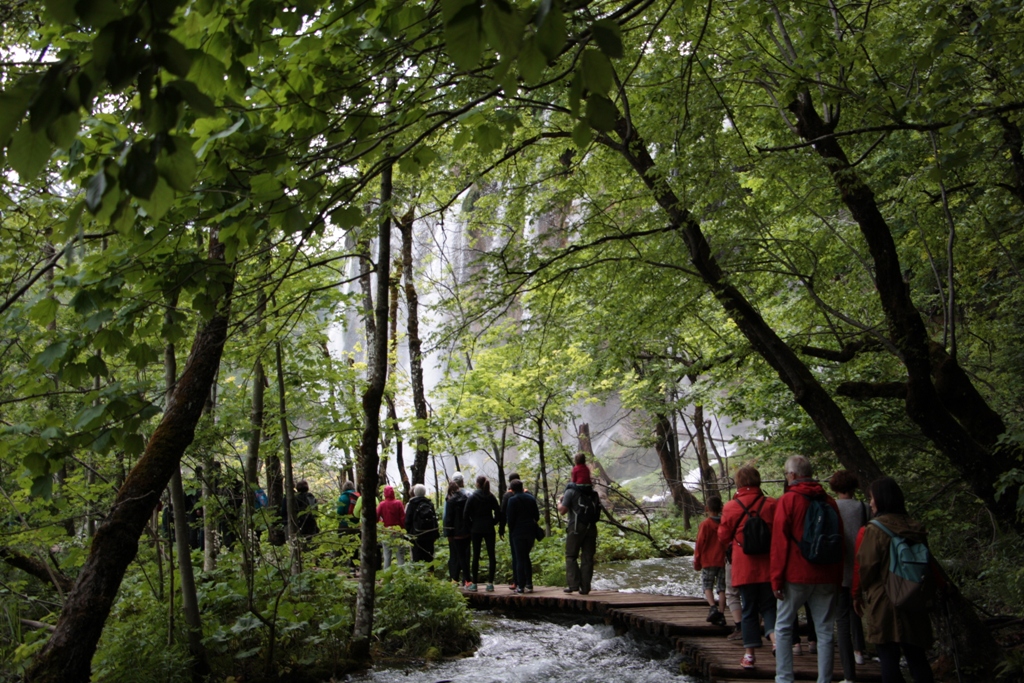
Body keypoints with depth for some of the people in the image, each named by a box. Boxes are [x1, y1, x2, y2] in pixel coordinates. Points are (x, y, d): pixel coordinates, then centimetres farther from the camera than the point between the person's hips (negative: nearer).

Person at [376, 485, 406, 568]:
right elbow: (403, 518, -9)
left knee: (387, 556, 9)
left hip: (386, 533, 1)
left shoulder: (381, 504, -4)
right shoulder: (398, 503, -6)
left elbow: (376, 518, -8)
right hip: (398, 531, -1)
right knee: (400, 556, 3)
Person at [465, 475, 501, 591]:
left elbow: (466, 514, -6)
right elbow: (498, 511, -4)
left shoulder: (472, 498, -4)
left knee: (476, 556, 4)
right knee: (491, 555, 3)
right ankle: (490, 583, 0)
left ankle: (474, 583, 7)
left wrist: (471, 525, 6)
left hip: (476, 529, -1)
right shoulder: (491, 497, 1)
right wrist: (493, 522, 7)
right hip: (489, 529, 1)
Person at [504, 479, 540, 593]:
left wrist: (511, 532, 2)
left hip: (518, 532, -5)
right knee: (526, 557, 15)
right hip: (531, 531, 5)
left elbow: (510, 518, -9)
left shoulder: (512, 500, -8)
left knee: (519, 559, -1)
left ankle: (520, 586, -4)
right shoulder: (531, 498, 8)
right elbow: (537, 516, 10)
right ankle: (529, 584, 10)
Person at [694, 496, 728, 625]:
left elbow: (699, 545, -8)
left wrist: (696, 563, 1)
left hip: (708, 561, -4)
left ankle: (713, 607, -19)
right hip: (723, 561, 4)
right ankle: (721, 614, 5)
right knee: (722, 588, 8)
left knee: (707, 586, 4)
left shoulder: (705, 525, -9)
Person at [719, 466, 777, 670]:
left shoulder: (730, 507, -5)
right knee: (768, 607, 11)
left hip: (743, 568, 0)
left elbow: (723, 537, 4)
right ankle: (776, 638, -13)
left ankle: (749, 654, 9)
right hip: (768, 567, 1)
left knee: (749, 610, 9)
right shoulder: (771, 505, -4)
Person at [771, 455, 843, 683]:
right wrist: (838, 578, 19)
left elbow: (779, 542, -9)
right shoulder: (829, 501, 8)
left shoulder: (788, 500, -6)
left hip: (796, 576, -4)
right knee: (825, 630, 7)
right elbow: (839, 541, 13)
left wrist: (776, 578, -5)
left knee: (783, 627, 7)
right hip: (827, 577, 4)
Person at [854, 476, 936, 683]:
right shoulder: (915, 528, 6)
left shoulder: (874, 530, -12)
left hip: (882, 602, -6)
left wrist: (859, 593, 7)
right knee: (917, 658, 10)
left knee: (889, 660, -1)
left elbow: (866, 567, -10)